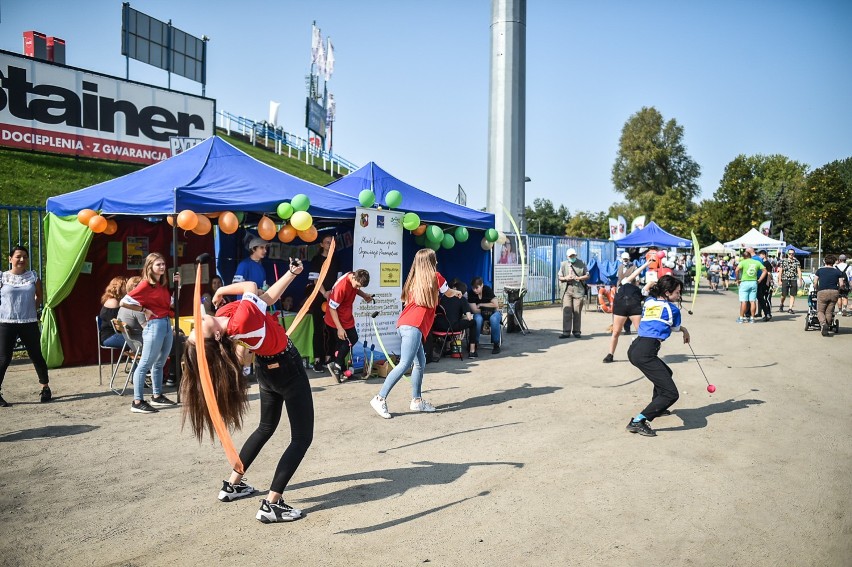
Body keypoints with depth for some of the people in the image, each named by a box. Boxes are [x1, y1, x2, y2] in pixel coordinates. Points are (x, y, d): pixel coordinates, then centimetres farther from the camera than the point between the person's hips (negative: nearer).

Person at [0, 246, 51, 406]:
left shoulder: (33, 276, 4)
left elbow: (39, 296, 15)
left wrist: (33, 309, 6)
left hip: (29, 323, 2)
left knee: (36, 356, 10)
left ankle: (45, 388, 22)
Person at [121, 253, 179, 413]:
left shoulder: (163, 284, 12)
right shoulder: (145, 285, -10)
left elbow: (171, 303, 16)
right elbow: (124, 302, -13)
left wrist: (177, 285, 10)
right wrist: (144, 310, -11)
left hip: (167, 324, 8)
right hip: (154, 326, -8)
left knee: (159, 363, 16)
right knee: (145, 364, -5)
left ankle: (157, 396, 26)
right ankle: (137, 402, -2)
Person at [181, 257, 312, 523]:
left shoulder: (223, 312, -15)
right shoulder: (242, 319, -36)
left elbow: (265, 297, -7)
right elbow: (251, 287, -16)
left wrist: (292, 272, -6)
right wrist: (222, 290, -1)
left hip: (268, 369, 8)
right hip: (287, 369, -8)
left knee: (266, 427, 27)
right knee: (302, 437, 1)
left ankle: (232, 484, 33)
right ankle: (271, 505, -4)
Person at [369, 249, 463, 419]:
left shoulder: (415, 279, 21)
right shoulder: (435, 276, 6)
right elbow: (449, 293, 23)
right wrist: (457, 292, 48)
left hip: (405, 324, 8)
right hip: (413, 326, -8)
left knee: (420, 363, 14)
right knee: (404, 364, -13)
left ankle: (417, 400, 18)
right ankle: (380, 398, -17)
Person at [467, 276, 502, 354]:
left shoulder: (488, 289, -18)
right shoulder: (471, 293, -15)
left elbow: (495, 305, -20)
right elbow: (475, 310, -14)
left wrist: (481, 305, -16)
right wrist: (485, 310, -22)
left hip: (493, 312, -1)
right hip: (479, 313, 1)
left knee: (494, 319, -36)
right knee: (477, 319, -35)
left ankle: (496, 344, -20)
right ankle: (475, 343, -17)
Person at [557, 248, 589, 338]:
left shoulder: (582, 263, 8)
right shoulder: (563, 264, 13)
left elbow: (587, 276, 8)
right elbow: (559, 277, 15)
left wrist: (578, 278, -9)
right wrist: (566, 278, -7)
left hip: (578, 290, -1)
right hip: (567, 290, 1)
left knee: (577, 311, 0)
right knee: (566, 310, -7)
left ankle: (576, 331, 9)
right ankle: (566, 332, -4)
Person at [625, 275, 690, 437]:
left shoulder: (648, 302, 19)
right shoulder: (672, 308, 4)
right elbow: (675, 327, 24)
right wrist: (684, 330, 49)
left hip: (634, 349, 8)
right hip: (646, 352, -8)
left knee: (666, 373, 33)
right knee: (671, 393, -9)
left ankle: (657, 408, 47)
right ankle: (637, 422, -18)